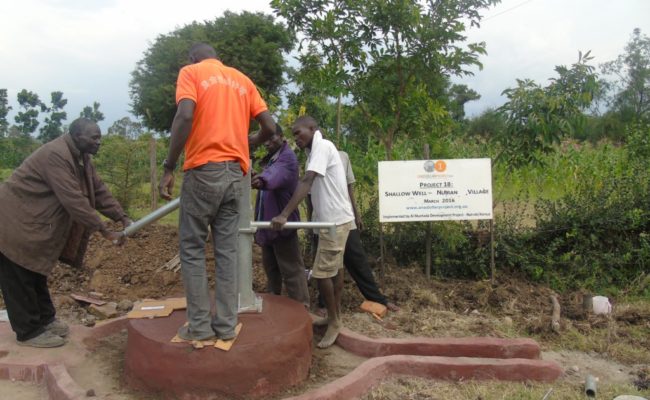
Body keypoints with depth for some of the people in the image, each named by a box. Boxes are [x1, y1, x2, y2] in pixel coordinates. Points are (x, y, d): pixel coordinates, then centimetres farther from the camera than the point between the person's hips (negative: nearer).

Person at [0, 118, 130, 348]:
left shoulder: (81, 157, 4)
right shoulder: (56, 155, -27)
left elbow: (98, 191, 2)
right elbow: (73, 200, -32)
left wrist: (123, 219, -9)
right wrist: (105, 232, -31)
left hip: (32, 221, 10)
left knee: (35, 273, 19)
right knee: (19, 280, 0)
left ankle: (45, 319, 30)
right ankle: (30, 332, 10)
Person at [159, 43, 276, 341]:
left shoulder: (190, 72, 4)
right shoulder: (242, 79, 18)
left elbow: (185, 116, -14)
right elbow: (270, 127, 10)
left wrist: (168, 168, -12)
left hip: (203, 170, -4)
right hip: (235, 172, 5)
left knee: (192, 249, 6)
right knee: (227, 250, 8)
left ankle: (199, 325, 8)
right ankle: (226, 324, 12)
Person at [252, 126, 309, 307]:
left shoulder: (288, 157, -13)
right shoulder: (269, 159, 18)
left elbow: (277, 175, -36)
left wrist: (263, 180, -56)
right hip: (268, 221, 9)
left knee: (291, 269, -5)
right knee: (270, 266, 19)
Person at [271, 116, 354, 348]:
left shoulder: (322, 146, -15)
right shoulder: (316, 151, 14)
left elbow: (306, 183, -26)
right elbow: (309, 185, 13)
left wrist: (284, 214, -32)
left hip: (336, 220, -10)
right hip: (332, 219, 10)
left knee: (322, 273, -6)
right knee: (334, 269, 16)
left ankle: (334, 322, 8)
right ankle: (334, 316, 28)